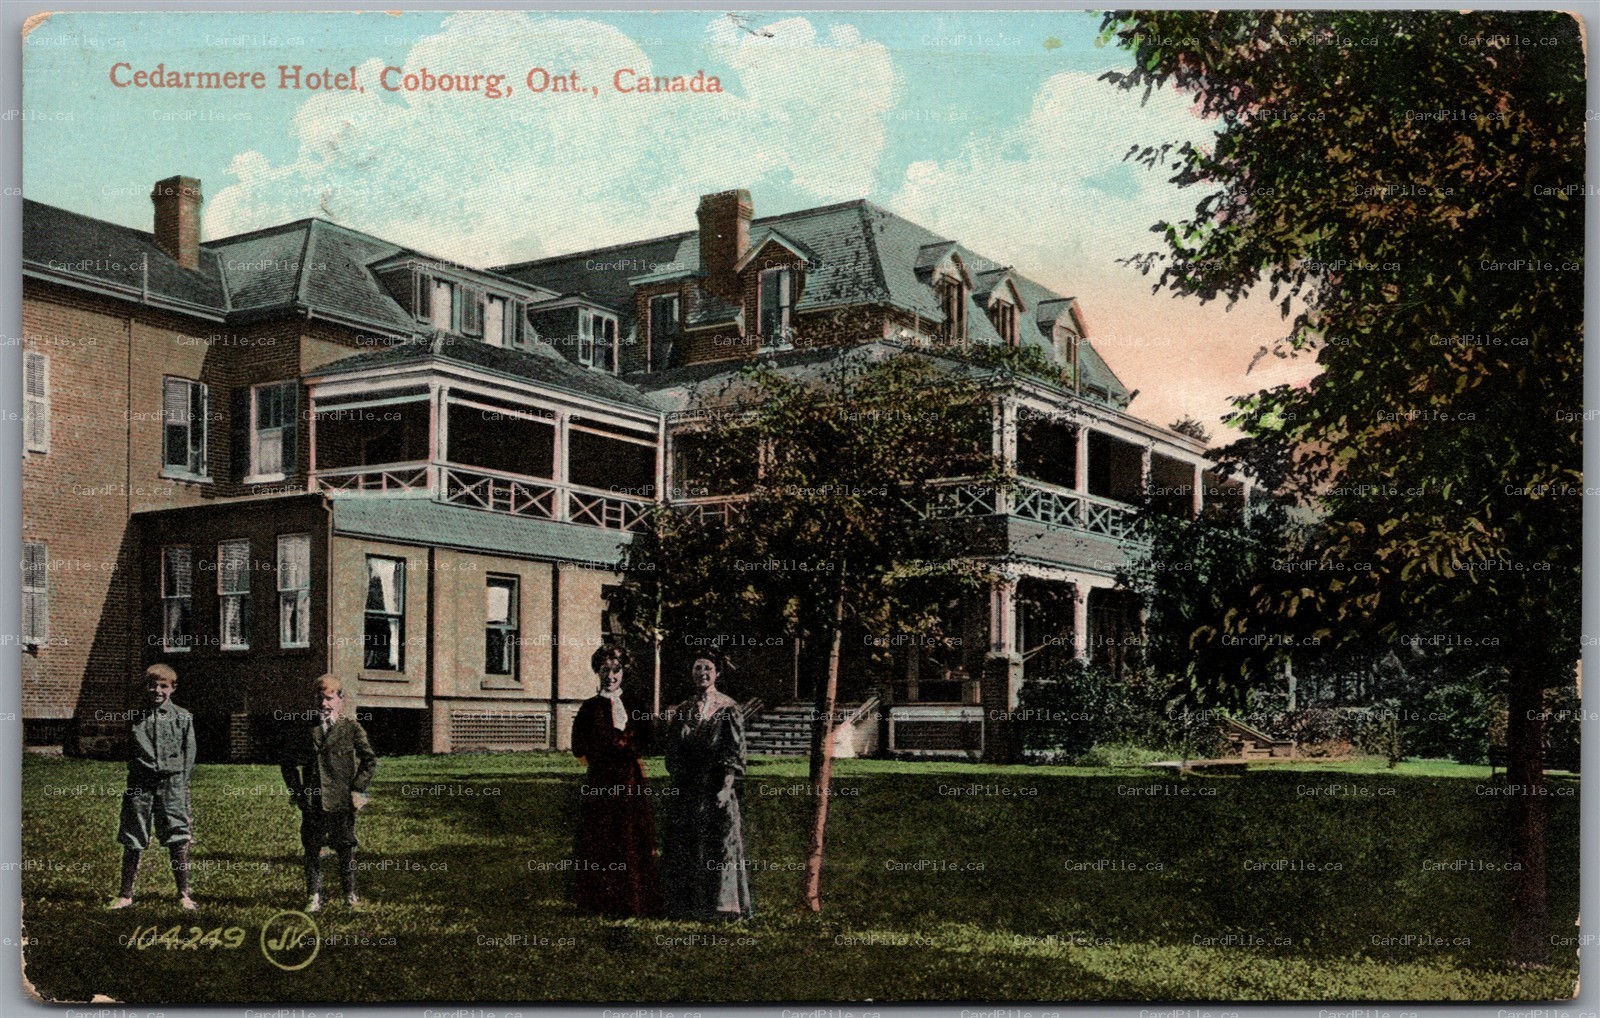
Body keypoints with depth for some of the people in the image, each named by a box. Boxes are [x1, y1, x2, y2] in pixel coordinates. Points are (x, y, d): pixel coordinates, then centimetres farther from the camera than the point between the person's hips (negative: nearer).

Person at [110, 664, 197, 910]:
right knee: (132, 842, 4)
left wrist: (182, 783, 0)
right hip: (140, 783, 1)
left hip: (171, 782, -1)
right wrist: (134, 778, 6)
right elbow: (129, 752, 15)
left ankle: (183, 894, 7)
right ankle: (126, 894, 14)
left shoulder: (183, 718, 5)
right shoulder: (136, 717, 9)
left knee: (179, 839, -2)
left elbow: (189, 753, 6)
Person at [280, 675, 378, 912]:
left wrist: (357, 789, -4)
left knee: (346, 849, 4)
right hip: (312, 804, 2)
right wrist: (297, 791, 10)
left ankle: (350, 894, 16)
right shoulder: (306, 732, 6)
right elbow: (289, 761, 18)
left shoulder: (352, 729, 0)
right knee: (312, 850, 6)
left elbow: (370, 761, 2)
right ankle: (314, 897, 15)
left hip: (342, 803, -2)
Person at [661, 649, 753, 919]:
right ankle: (687, 904, 14)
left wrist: (726, 787, -16)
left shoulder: (727, 709, -2)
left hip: (715, 787, -5)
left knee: (718, 844, -5)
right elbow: (673, 751, 15)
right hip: (686, 790, 5)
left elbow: (734, 751, -8)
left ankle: (721, 903, 2)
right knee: (684, 845, 6)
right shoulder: (682, 710, 12)